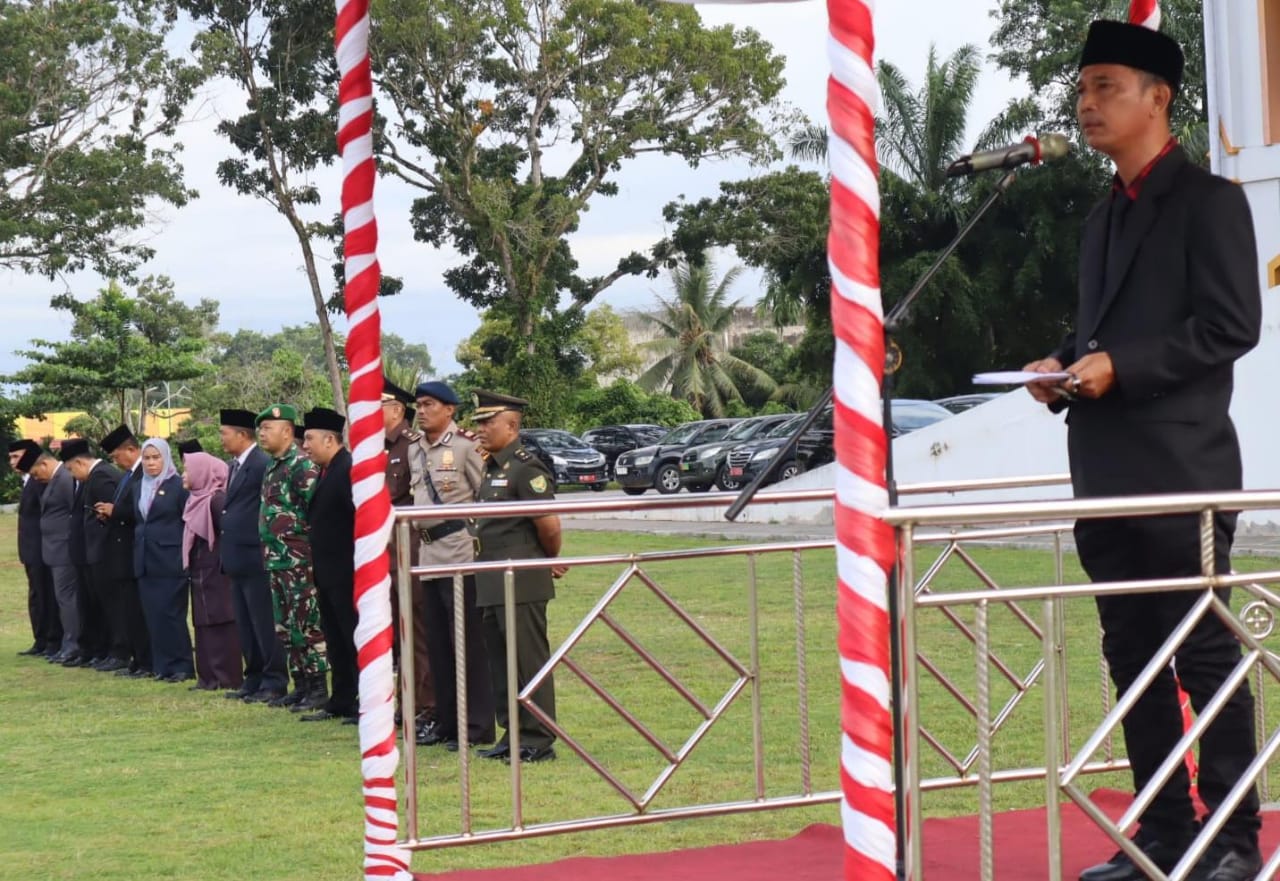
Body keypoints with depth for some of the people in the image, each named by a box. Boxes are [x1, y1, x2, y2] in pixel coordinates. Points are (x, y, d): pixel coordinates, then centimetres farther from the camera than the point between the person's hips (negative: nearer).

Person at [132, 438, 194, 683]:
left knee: (169, 614, -6)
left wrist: (186, 556, -10)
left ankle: (181, 666, 0)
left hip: (170, 561, -6)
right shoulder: (138, 488, 14)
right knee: (153, 615, 5)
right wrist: (139, 541, 12)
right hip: (145, 562, 6)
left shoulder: (178, 486, -6)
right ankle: (162, 665, 10)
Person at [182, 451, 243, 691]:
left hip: (216, 574, -9)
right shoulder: (196, 500, 12)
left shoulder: (217, 499, -15)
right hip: (201, 573, 9)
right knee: (205, 626, 10)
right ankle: (209, 677, 14)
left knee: (220, 625, -5)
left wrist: (225, 563, -18)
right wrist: (190, 565, 13)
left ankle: (227, 678, -1)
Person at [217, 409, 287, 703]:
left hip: (254, 557, -10)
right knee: (246, 627, 14)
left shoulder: (262, 464, -14)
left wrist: (265, 547, -16)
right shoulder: (236, 466, 16)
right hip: (238, 559, 10)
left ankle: (274, 684, 2)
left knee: (264, 625, -4)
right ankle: (254, 681, 20)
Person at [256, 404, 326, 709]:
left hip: (299, 561, -9)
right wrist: (269, 552, 17)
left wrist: (308, 550, -16)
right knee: (286, 627, 11)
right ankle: (300, 685, 18)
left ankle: (318, 687, 0)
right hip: (276, 561, 9)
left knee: (307, 625, -5)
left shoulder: (302, 466, -12)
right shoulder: (272, 467, 16)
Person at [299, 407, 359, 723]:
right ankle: (341, 702, 22)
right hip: (329, 575, 10)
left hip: (347, 574, -10)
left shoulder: (350, 469, -17)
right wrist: (319, 567, 13)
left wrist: (360, 562, -20)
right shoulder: (326, 472, 15)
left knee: (357, 640, -4)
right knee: (335, 640, 15)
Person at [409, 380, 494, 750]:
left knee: (468, 641, -4)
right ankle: (446, 720, 19)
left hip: (461, 551, -8)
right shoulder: (414, 451, 12)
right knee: (437, 642, 11)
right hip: (428, 553, 8)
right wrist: (422, 531, 16)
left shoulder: (465, 447, -9)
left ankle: (478, 725, 1)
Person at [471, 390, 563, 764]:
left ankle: (538, 741, 2)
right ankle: (514, 735, 20)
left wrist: (551, 560, -1)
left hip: (521, 582, -9)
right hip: (492, 584, 9)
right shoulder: (491, 468, 14)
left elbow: (549, 525, -18)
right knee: (500, 662, 13)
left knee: (530, 661, -3)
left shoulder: (526, 469, -14)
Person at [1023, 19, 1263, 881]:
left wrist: (1120, 366, -19)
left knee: (1205, 652, -3)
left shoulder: (1209, 200, -5)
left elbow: (1231, 325, -13)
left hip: (1179, 471, -8)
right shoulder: (1107, 215, 19)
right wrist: (1064, 364, 5)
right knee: (1133, 656, 10)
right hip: (1106, 472, 8)